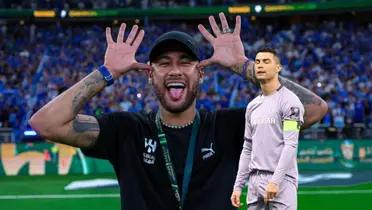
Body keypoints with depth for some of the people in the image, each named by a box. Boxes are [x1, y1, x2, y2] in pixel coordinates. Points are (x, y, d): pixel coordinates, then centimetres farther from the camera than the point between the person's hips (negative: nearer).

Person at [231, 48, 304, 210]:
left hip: (281, 182, -7)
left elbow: (290, 145, -14)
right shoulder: (253, 106, 17)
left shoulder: (289, 101, -6)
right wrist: (238, 185, 14)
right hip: (255, 181, 7)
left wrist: (275, 181, -21)